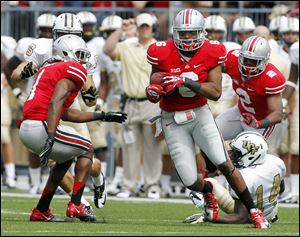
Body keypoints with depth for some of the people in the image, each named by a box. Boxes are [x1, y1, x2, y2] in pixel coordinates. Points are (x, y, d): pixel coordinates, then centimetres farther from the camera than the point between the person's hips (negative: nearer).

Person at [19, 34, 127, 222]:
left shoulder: (49, 70, 26)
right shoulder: (73, 70, -2)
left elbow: (66, 113, 28)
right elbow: (55, 103, -18)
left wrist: (102, 116, 34)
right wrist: (51, 138, -26)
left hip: (25, 129, 8)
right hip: (41, 127, -8)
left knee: (66, 159, 29)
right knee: (87, 150, 13)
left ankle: (41, 211, 27)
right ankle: (75, 206, 3)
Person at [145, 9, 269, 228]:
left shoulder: (211, 52, -11)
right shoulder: (163, 54, -12)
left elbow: (216, 93, -17)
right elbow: (154, 91, 0)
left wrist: (186, 82, -29)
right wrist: (152, 91, -25)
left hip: (200, 113, 0)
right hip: (173, 120, 0)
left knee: (225, 164, -13)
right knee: (190, 182, -2)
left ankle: (253, 210, 1)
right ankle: (208, 191, 36)